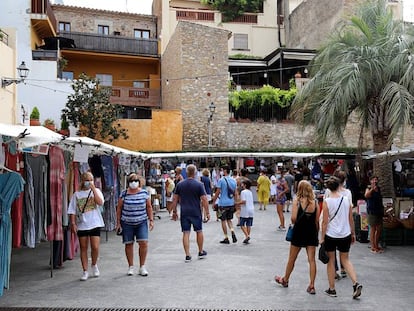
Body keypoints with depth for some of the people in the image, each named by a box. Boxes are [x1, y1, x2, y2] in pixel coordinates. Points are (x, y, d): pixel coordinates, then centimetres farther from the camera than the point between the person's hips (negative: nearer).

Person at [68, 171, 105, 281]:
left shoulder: (96, 191, 3)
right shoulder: (77, 194, 5)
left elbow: (100, 202, -16)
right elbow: (72, 211, 5)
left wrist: (93, 189, -18)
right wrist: (73, 223, -5)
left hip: (94, 224, -1)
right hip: (81, 225, 2)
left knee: (95, 247, -6)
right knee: (83, 248, 7)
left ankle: (94, 265, 22)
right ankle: (85, 271, 17)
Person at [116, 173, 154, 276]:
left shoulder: (144, 193, 2)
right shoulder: (124, 194, -1)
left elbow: (149, 207, 8)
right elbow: (119, 208, 4)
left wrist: (151, 220, 4)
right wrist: (118, 222, 1)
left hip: (141, 222, 0)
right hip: (127, 223, 0)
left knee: (143, 243, -9)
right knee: (129, 244, 5)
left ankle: (142, 267, 4)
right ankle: (131, 267, 19)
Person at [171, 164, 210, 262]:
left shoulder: (180, 184, 1)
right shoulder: (199, 184, -7)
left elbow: (175, 199, 3)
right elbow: (204, 200, -10)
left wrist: (174, 211, 12)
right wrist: (207, 212, -3)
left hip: (184, 213, 2)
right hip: (196, 212, -2)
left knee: (186, 233, 4)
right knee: (199, 231, 15)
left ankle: (187, 255, 3)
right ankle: (201, 252, 27)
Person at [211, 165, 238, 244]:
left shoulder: (221, 180, -10)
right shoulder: (233, 180, 6)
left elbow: (217, 192, -10)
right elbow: (235, 193, 10)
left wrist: (213, 201, 0)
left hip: (223, 203, -5)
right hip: (231, 203, 5)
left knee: (223, 220, 5)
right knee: (229, 219, 18)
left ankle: (226, 238, 8)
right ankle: (232, 232, -5)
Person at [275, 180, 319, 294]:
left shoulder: (297, 201, -10)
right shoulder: (315, 202, -1)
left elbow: (293, 218, -18)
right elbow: (317, 221, -1)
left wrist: (293, 222, 4)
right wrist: (316, 234, 9)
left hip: (299, 231, -2)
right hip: (312, 232, 2)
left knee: (292, 258, 13)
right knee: (311, 259, 4)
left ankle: (285, 280, 31)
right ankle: (312, 285, 1)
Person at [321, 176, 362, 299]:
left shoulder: (327, 201, -12)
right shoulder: (346, 199, -2)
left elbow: (325, 222, -11)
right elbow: (351, 219, 5)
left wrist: (322, 237, -3)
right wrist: (353, 233, 17)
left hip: (331, 235, -3)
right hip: (345, 235, 3)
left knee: (331, 262, 11)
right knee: (345, 260, 19)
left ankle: (332, 289, 17)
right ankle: (356, 283, 2)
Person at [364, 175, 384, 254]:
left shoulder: (378, 189, 13)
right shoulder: (369, 189, -6)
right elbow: (366, 195, -27)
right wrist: (372, 188, -34)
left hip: (379, 211, 7)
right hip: (372, 211, -7)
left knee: (379, 229, 10)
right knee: (373, 229, -5)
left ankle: (377, 246, 22)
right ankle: (373, 247, 0)